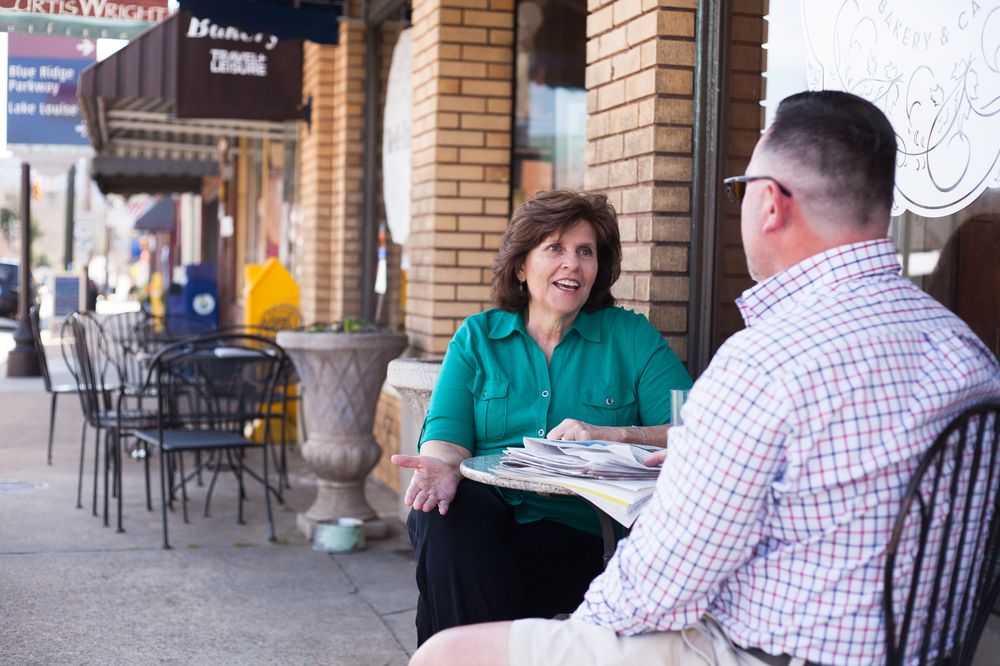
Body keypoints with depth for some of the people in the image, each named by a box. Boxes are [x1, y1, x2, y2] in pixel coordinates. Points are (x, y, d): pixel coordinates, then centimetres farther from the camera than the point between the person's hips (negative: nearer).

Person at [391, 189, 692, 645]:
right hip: (481, 513, 3)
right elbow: (448, 430, 1)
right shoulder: (477, 335, 14)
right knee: (441, 511, -30)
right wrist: (441, 464, -22)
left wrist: (612, 434, -16)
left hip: (573, 528, -2)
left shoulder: (631, 337, 9)